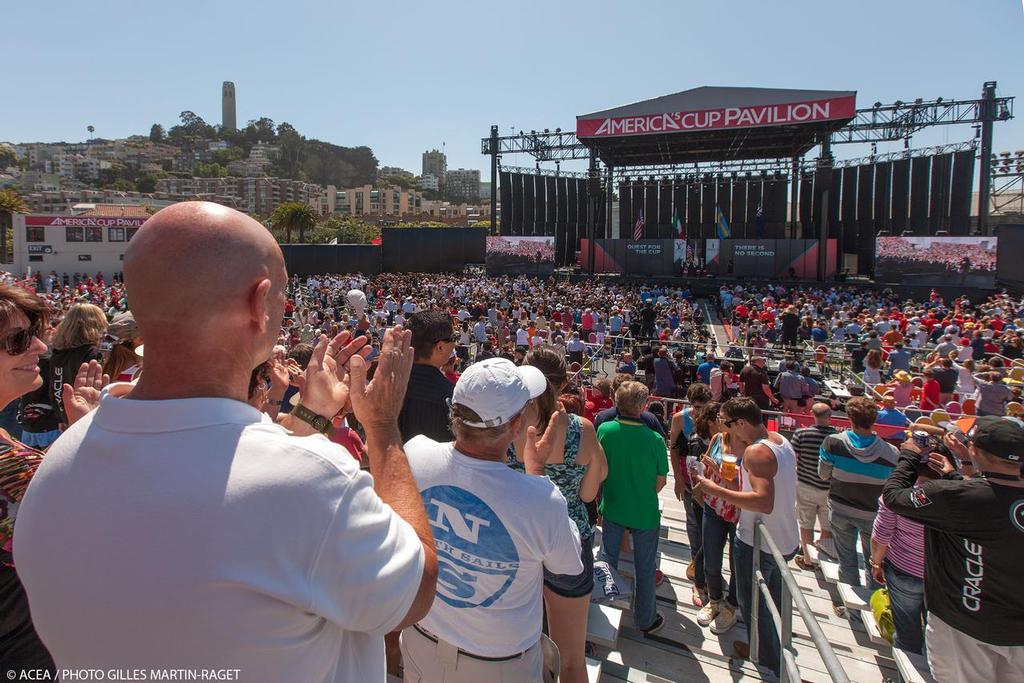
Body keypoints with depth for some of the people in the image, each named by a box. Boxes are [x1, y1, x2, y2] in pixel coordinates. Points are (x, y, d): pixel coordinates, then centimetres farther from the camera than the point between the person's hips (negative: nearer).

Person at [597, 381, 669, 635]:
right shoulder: (654, 439, -22)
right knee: (645, 568, 17)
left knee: (607, 560, 21)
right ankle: (645, 620, 34)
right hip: (645, 513, -2)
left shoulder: (604, 430, -16)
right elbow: (661, 482, -11)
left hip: (612, 509, 2)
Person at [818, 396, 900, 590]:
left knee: (847, 561, 19)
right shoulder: (891, 453, -21)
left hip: (840, 511, 0)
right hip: (873, 514, 0)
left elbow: (823, 475, -8)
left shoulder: (833, 442, -21)